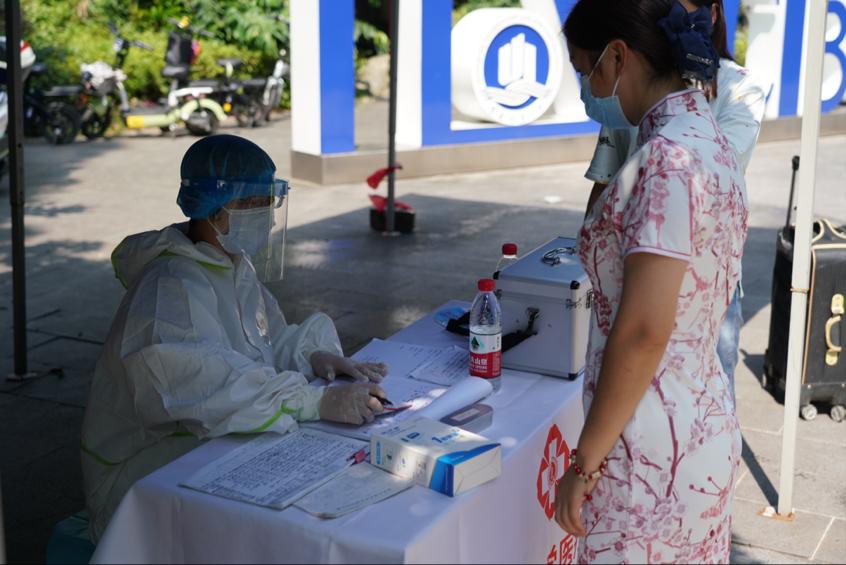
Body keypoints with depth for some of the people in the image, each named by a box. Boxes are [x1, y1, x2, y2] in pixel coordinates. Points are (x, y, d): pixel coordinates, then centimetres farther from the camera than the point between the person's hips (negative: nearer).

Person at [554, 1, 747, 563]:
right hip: (706, 426, 9)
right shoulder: (708, 138, 8)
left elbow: (643, 332, -24)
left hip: (656, 450, -9)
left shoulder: (667, 160, -21)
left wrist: (585, 462, -16)